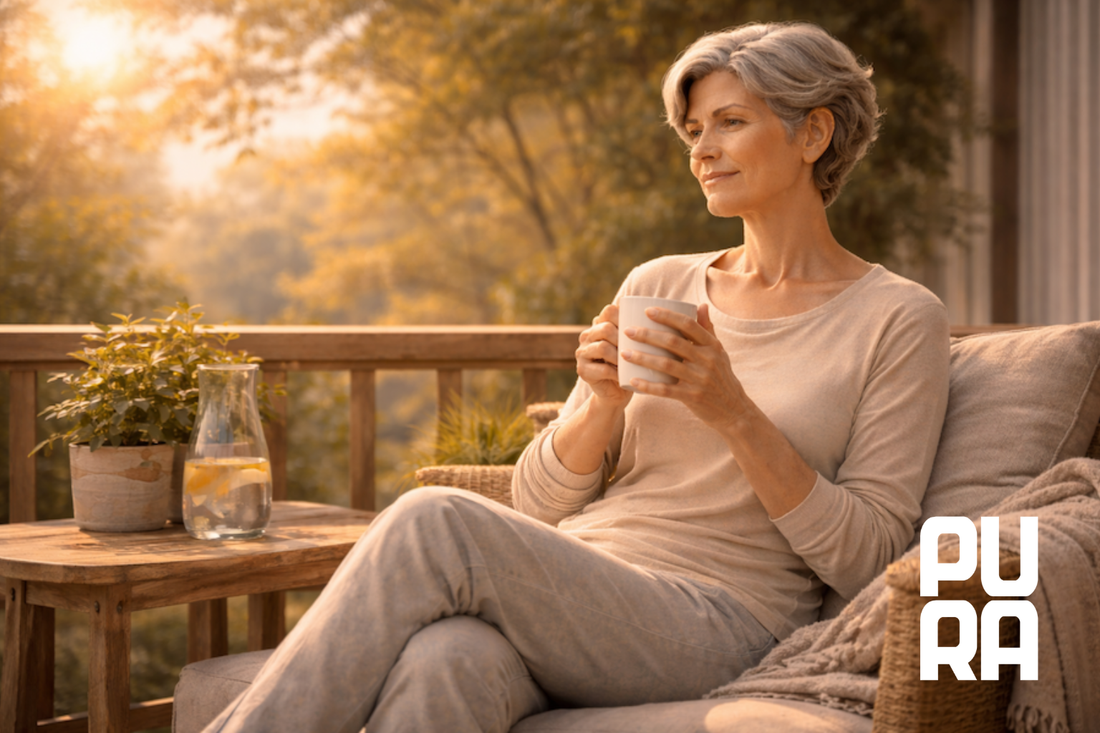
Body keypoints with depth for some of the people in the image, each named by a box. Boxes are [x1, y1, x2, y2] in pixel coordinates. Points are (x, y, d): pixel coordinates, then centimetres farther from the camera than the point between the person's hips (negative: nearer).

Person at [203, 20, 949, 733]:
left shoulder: (900, 319, 5)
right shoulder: (657, 285, 18)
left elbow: (865, 556, -3)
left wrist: (733, 413, -14)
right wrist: (602, 406, -5)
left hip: (709, 628, -4)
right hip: (562, 600, 4)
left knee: (434, 522, -30)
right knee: (445, 661, -36)